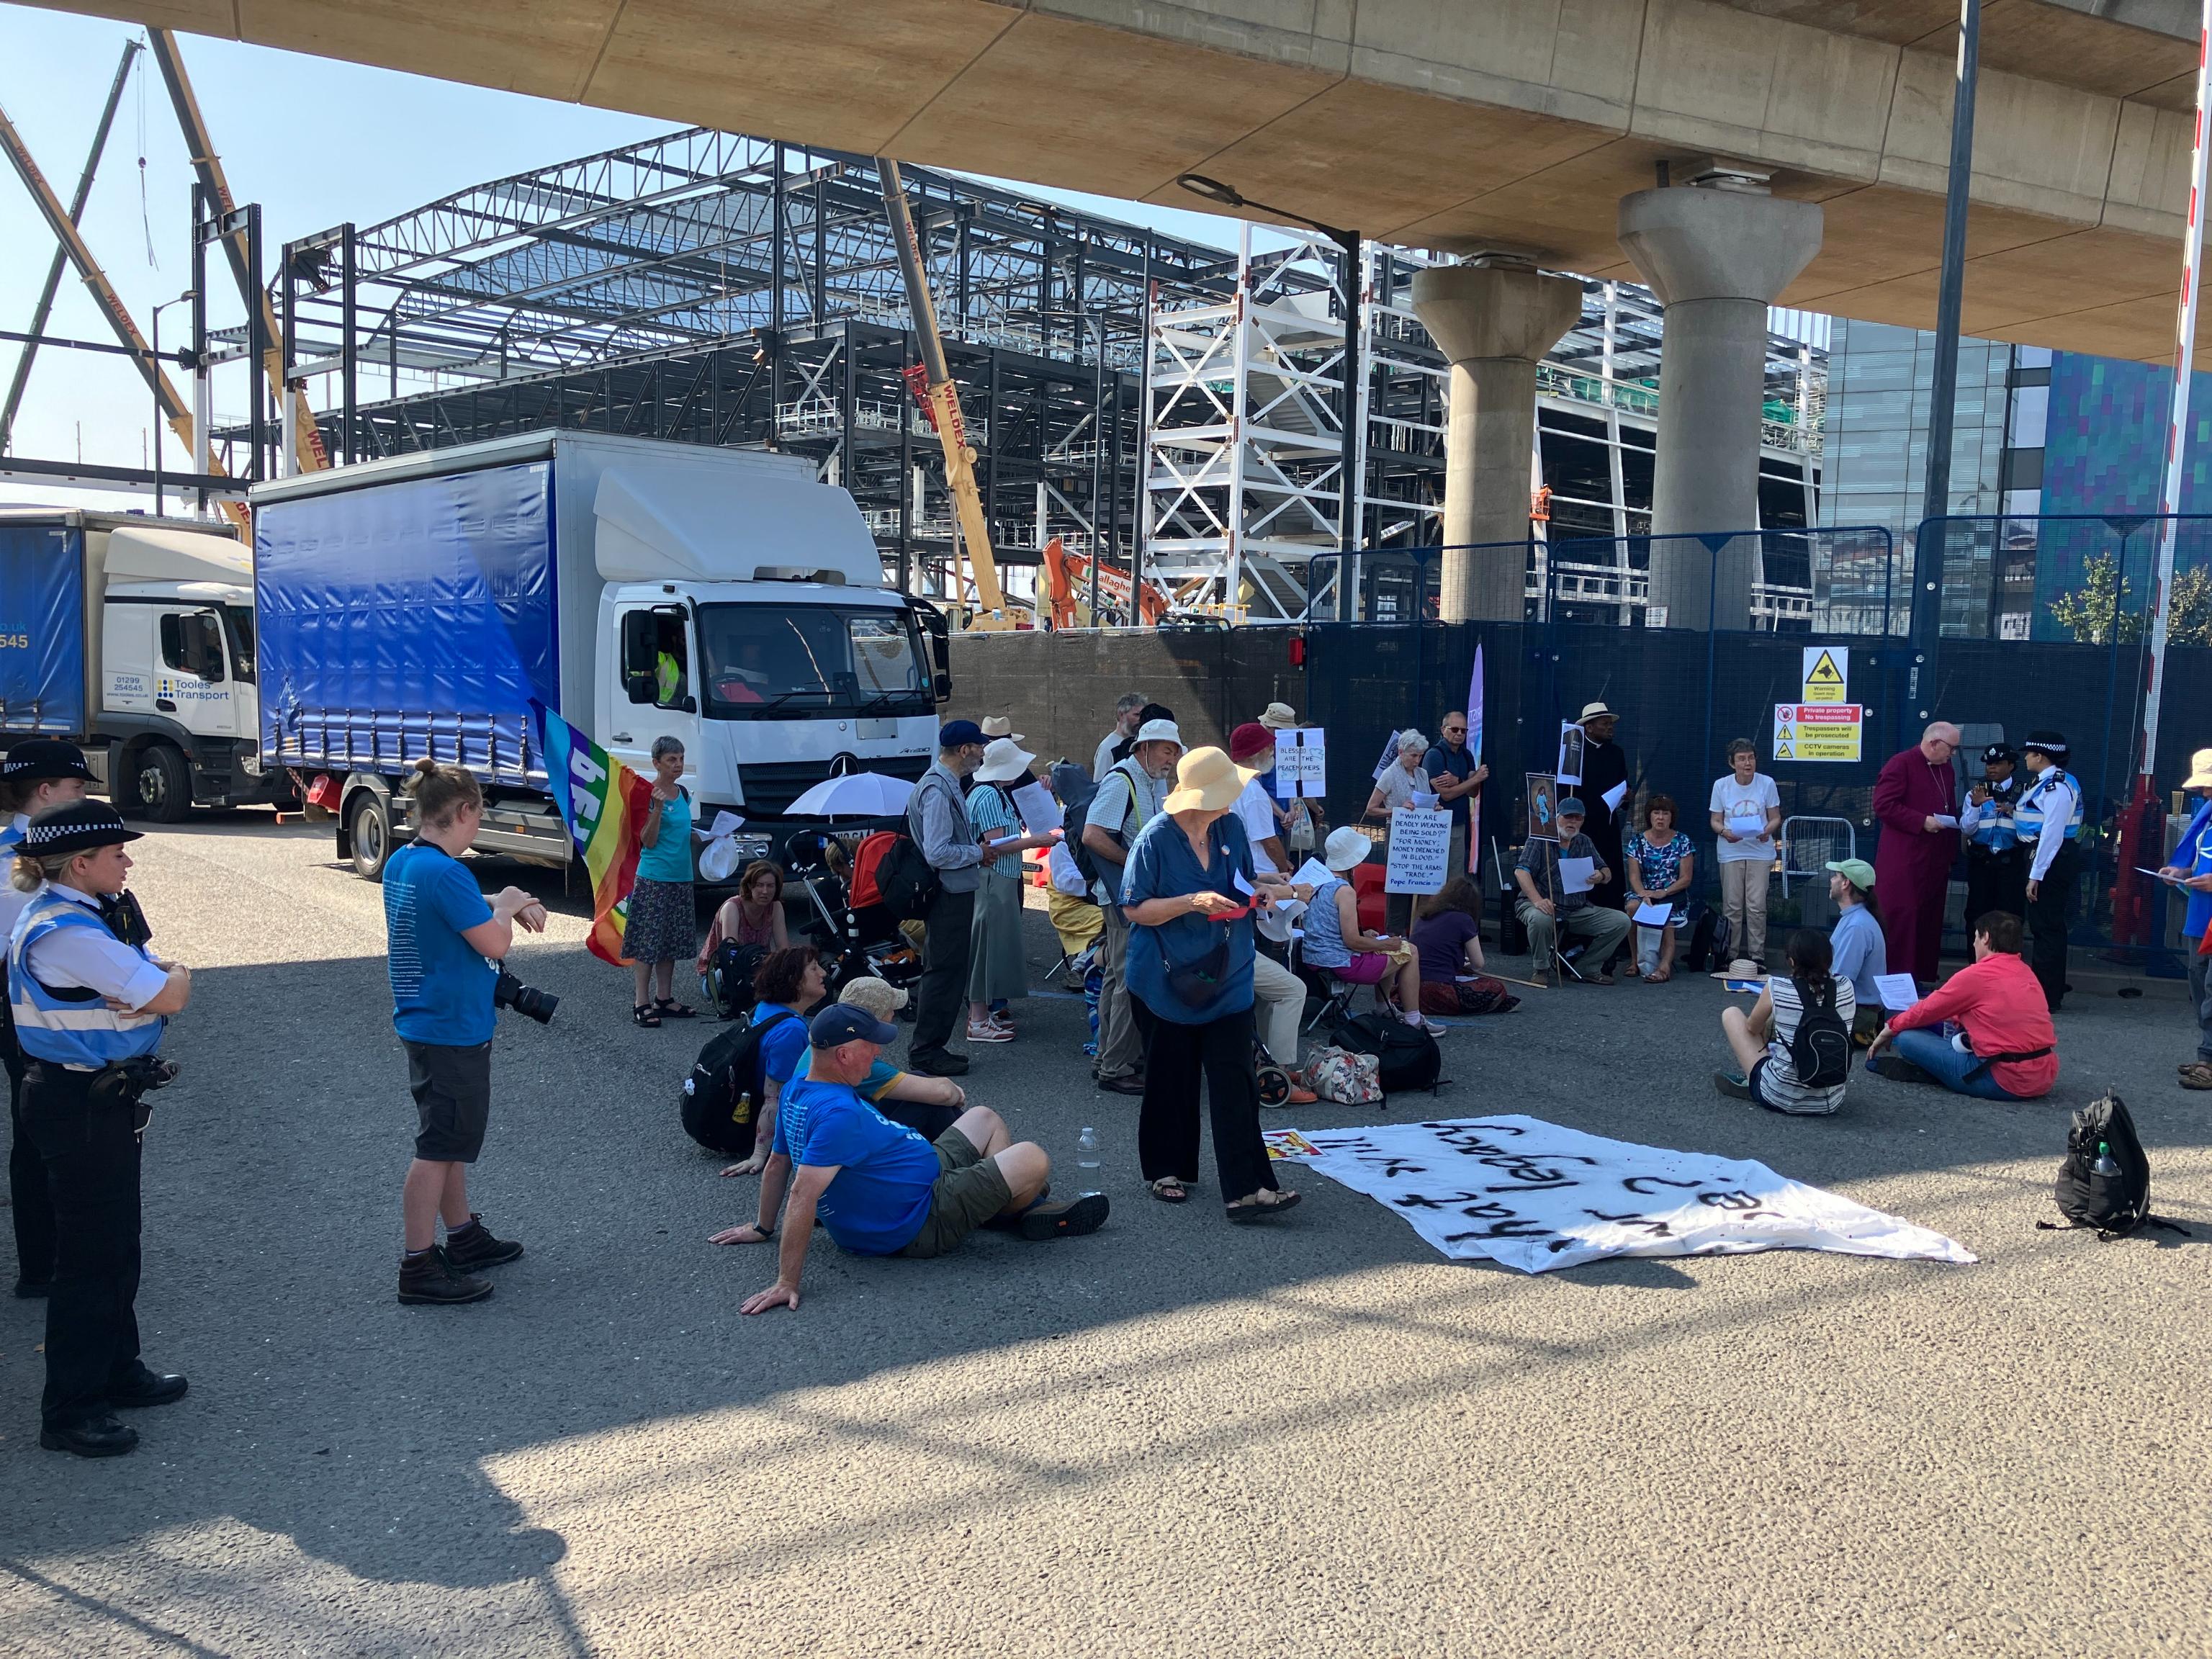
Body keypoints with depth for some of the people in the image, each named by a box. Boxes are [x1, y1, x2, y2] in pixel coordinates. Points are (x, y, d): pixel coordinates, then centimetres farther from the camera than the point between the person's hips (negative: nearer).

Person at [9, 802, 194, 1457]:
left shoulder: (97, 913, 9)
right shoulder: (65, 932, -23)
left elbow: (168, 980, 7)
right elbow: (171, 996, -23)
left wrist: (157, 983, -15)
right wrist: (170, 980, -2)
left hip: (103, 1099, 10)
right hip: (79, 1103, -10)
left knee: (117, 1243, 19)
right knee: (89, 1254, -2)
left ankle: (116, 1368, 34)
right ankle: (70, 1410, 8)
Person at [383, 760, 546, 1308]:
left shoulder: (401, 863, 6)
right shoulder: (445, 873, -24)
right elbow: (495, 943, -22)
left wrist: (504, 905, 7)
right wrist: (506, 905, -3)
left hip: (424, 1021, 10)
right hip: (453, 1029, -10)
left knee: (451, 1138, 21)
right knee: (438, 1147, -2)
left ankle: (463, 1237, 35)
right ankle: (419, 1267, 4)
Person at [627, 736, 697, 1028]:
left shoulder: (683, 793, 12)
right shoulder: (649, 795, -11)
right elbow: (649, 841, -15)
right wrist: (657, 808, -25)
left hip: (680, 877, 8)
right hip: (653, 878, -8)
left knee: (671, 941, 12)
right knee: (648, 941, -5)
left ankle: (665, 999, 20)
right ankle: (642, 1003, 0)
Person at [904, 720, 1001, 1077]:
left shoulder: (949, 785, 12)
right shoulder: (938, 790, -21)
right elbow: (938, 853, -26)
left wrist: (977, 850, 8)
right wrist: (978, 853, -13)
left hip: (953, 893, 11)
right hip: (949, 896, -11)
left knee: (947, 972, 16)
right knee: (944, 973, -3)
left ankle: (931, 1048, 24)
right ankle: (925, 1053, 4)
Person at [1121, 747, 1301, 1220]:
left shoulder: (1232, 828, 2)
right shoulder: (1156, 839, -12)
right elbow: (1134, 910, -12)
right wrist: (1192, 903, -23)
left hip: (1227, 980, 3)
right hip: (1168, 981, -3)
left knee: (1236, 1083, -5)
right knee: (1172, 1082, 9)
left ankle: (1246, 1189, -8)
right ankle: (1168, 1170, 28)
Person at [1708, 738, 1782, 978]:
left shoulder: (1767, 783, -2)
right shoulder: (1721, 785, -1)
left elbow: (1775, 818, 4)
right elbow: (1715, 820, 4)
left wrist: (1768, 830, -18)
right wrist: (1724, 831, -18)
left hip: (1760, 852, -1)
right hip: (1730, 852, 1)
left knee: (1756, 906, -6)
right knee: (1732, 907, 2)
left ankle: (1757, 957, 2)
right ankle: (1732, 957, 11)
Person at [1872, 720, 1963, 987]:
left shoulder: (1945, 769, 17)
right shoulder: (1900, 764, -8)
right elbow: (1884, 804, -16)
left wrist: (1951, 853, 17)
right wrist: (1922, 821, -18)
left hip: (1935, 860, 8)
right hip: (1903, 860, -8)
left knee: (1929, 922, 8)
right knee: (1900, 920, -7)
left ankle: (1922, 978, 13)